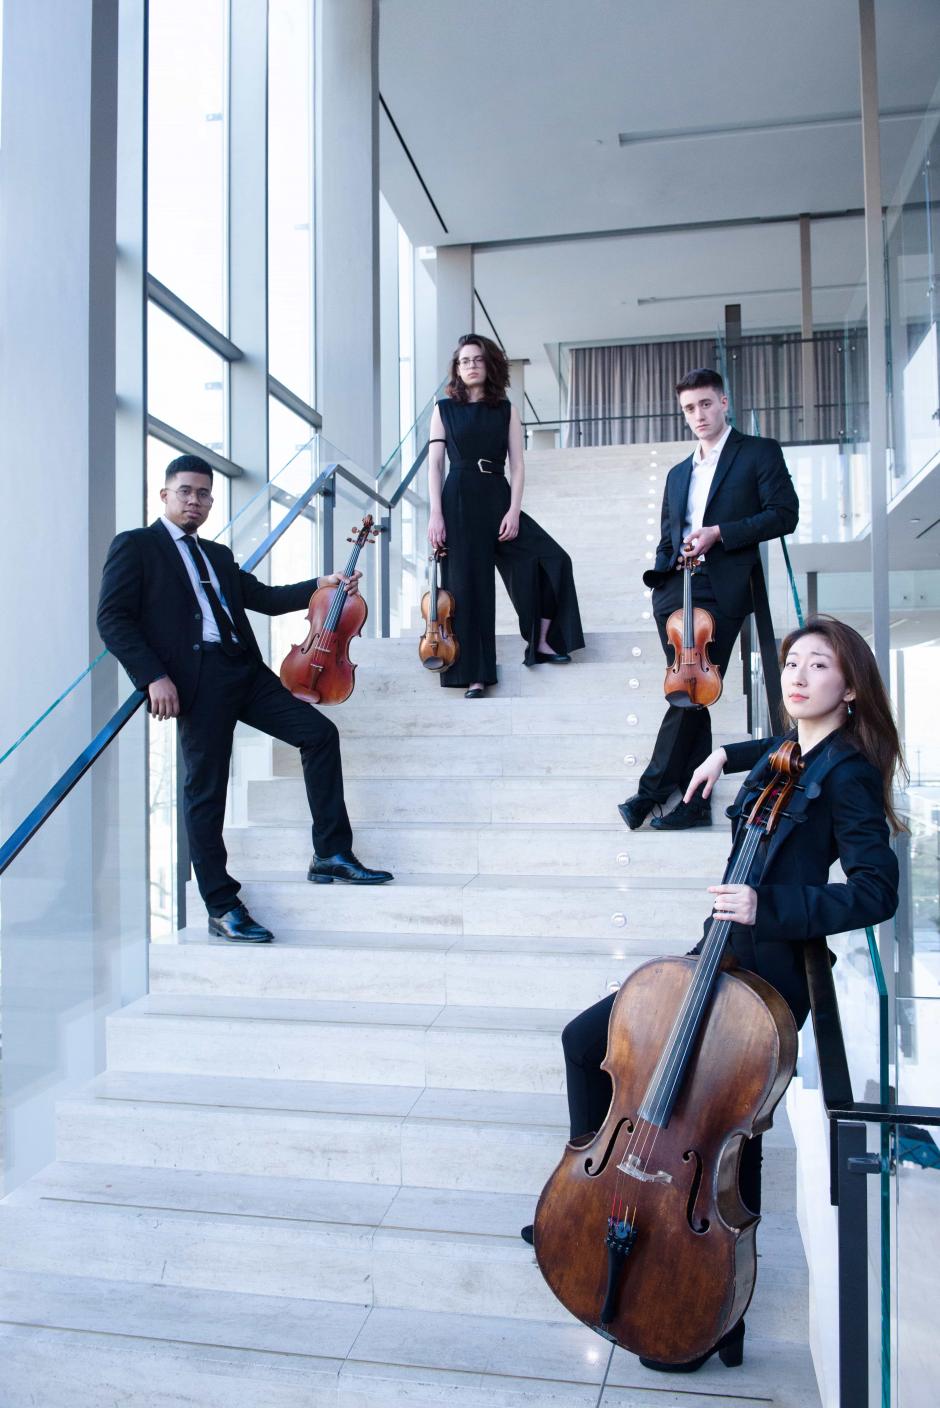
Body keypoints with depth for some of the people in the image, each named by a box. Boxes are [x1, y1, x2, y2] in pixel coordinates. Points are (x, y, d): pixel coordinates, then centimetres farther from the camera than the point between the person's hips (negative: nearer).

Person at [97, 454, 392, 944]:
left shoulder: (218, 555, 25)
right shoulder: (135, 546, 4)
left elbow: (266, 598, 22)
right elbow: (113, 619, -5)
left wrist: (322, 585, 11)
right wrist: (154, 676, -16)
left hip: (244, 670, 7)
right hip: (197, 679, -7)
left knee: (320, 733, -2)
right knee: (206, 789, -4)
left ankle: (331, 853, 4)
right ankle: (222, 907, 5)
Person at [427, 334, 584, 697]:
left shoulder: (506, 410, 10)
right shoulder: (444, 409, 7)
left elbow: (517, 465, 4)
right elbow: (434, 464, 2)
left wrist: (514, 510, -9)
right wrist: (435, 513, -8)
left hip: (498, 499, 2)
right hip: (459, 502, -2)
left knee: (551, 559, -13)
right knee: (469, 586, -2)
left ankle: (541, 643, 1)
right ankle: (476, 677, 3)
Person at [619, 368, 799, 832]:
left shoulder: (759, 452, 8)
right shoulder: (678, 473, 25)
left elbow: (784, 513, -2)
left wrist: (719, 532, -11)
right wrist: (661, 573, 5)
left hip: (721, 590, -5)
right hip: (677, 589, 5)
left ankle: (652, 789, -5)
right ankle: (694, 801, 6)